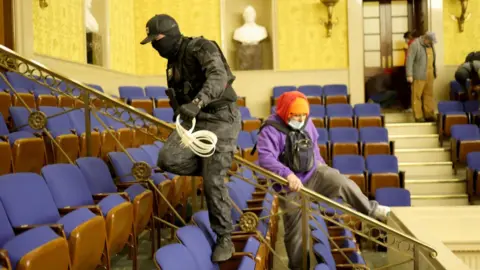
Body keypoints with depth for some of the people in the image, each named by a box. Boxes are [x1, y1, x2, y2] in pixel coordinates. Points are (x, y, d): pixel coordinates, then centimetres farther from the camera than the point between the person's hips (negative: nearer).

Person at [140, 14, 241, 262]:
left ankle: (224, 238, 8)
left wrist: (197, 103, -48)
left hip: (220, 121, -7)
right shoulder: (173, 62, 14)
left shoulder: (201, 47, -13)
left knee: (212, 182, -10)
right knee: (168, 159, -18)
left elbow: (218, 77, -32)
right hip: (193, 121, 7)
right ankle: (210, 167, 11)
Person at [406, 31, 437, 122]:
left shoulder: (430, 45, 12)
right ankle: (418, 116, 4)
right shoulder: (415, 45, -12)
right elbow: (409, 60, -16)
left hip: (429, 75, 7)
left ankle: (429, 115, 18)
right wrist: (409, 75, -20)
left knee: (429, 95, 10)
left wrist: (435, 71, 22)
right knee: (417, 96, -1)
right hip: (418, 76, -7)